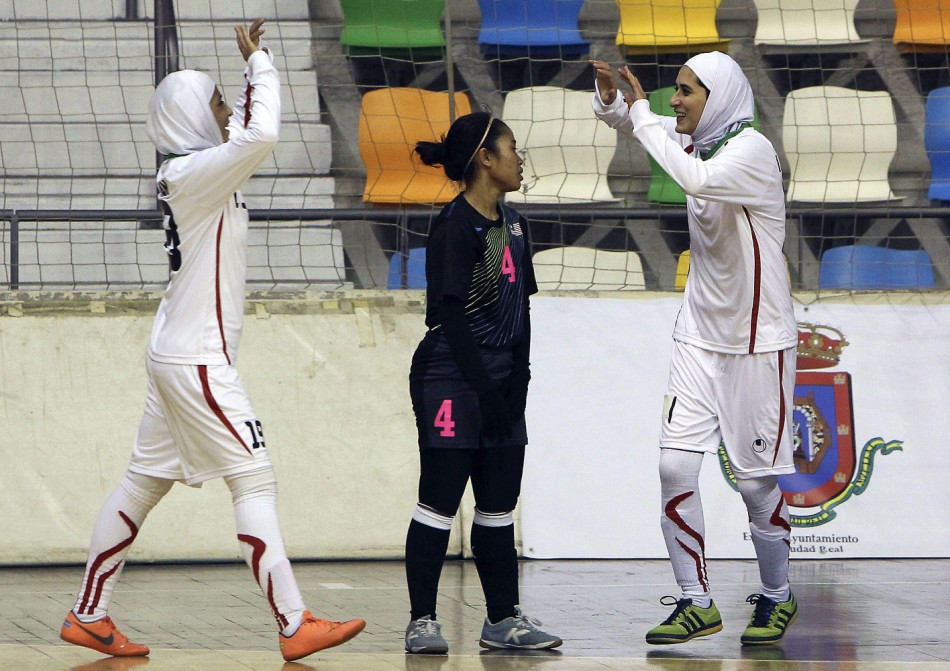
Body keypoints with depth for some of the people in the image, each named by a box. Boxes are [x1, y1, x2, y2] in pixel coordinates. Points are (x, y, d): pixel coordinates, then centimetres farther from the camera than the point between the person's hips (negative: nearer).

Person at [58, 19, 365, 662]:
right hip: (198, 360, -10)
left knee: (145, 482, 12)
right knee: (256, 481, -8)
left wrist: (255, 66, 19)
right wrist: (259, 62, -19)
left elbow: (246, 129, 31)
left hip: (179, 356, 10)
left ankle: (89, 616, 17)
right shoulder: (194, 173, -16)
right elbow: (262, 135, -31)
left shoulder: (195, 171, 11)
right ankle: (295, 627, -9)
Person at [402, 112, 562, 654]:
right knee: (440, 502, -5)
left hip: (500, 382, 8)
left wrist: (518, 380, 3)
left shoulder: (513, 225, 13)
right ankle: (422, 621, -1)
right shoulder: (455, 226, -11)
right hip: (450, 380, -8)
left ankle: (504, 619, 15)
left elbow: (521, 309, 14)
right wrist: (484, 387, -17)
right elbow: (450, 312, -15)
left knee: (499, 504, 10)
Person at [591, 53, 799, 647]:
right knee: (676, 465, -4)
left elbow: (696, 179, -38)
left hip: (757, 341, -7)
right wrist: (610, 96, -7)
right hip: (701, 334, 7)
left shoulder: (753, 150, -18)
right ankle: (697, 604, 4)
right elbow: (624, 120, 17)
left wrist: (642, 114, -28)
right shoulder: (696, 140, 4)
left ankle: (778, 597, 23)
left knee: (758, 479, 2)